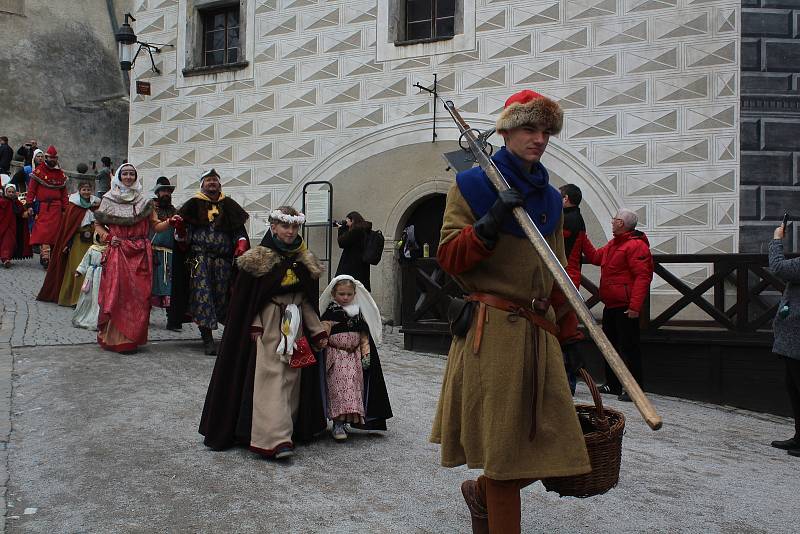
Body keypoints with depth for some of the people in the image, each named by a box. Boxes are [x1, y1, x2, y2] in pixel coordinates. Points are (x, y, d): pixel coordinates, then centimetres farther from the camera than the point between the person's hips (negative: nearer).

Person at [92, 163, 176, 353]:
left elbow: (156, 226, 8)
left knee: (138, 296, 0)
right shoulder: (109, 200, 8)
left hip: (140, 255, 1)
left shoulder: (144, 201, 10)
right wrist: (107, 236, -4)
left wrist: (169, 222, -10)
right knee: (115, 294, -6)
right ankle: (112, 337, 3)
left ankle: (132, 338, 10)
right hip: (117, 253, -1)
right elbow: (98, 224, 13)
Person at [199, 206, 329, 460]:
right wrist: (255, 326, -14)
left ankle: (290, 429, 19)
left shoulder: (303, 261, 7)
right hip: (267, 327, -5)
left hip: (295, 327, 5)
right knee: (270, 377, -10)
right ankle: (276, 439, -12)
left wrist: (318, 331, 6)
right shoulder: (259, 259, -6)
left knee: (292, 379, 8)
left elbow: (307, 301, 11)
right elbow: (247, 300, -5)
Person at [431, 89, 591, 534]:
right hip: (492, 333, -6)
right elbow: (449, 258, -6)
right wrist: (491, 222, -20)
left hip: (539, 333, 6)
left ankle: (481, 493, 34)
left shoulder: (550, 198, 17)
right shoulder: (472, 185, 0)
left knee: (550, 444, 7)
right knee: (503, 448, 1)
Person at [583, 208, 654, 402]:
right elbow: (595, 257, 29)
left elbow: (643, 277, -21)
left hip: (625, 308, -10)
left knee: (628, 347, -5)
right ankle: (613, 385, 27)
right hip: (610, 306, 10)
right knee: (611, 344, 16)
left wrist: (635, 306, -26)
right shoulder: (613, 244, 17)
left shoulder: (636, 245, -15)